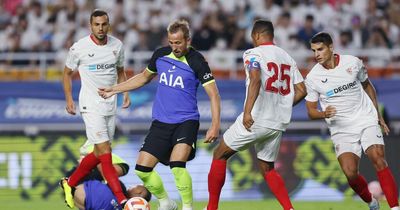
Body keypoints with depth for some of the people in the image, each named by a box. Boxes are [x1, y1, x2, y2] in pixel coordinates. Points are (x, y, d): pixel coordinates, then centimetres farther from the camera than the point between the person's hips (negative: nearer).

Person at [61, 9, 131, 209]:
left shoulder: (117, 45, 4)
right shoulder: (79, 48, -9)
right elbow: (67, 72, 4)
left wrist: (125, 93, 5)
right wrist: (69, 99, -3)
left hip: (110, 104, 6)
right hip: (91, 104, -6)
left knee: (99, 153, 10)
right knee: (104, 151, -13)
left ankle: (70, 183, 29)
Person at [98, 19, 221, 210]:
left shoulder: (196, 62, -11)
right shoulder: (160, 55, 5)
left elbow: (213, 94, -13)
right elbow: (144, 77, 24)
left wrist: (215, 125, -25)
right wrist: (114, 89, 22)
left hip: (186, 122, -6)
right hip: (160, 122, 6)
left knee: (177, 164, -27)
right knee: (142, 169, -1)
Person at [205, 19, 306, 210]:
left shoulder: (253, 54, -5)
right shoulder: (287, 57, 14)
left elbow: (256, 80, -24)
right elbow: (301, 91, 13)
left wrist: (248, 111, -26)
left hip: (254, 120, -6)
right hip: (278, 124, 6)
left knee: (220, 155, 11)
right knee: (267, 168, 21)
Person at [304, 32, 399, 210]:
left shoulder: (353, 62, -2)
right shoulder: (312, 78, -5)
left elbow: (367, 86, 16)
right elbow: (311, 111, 2)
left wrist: (378, 115, 17)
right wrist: (324, 114, -21)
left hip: (367, 121, 0)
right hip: (341, 129, 0)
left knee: (378, 160, -20)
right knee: (350, 173, -16)